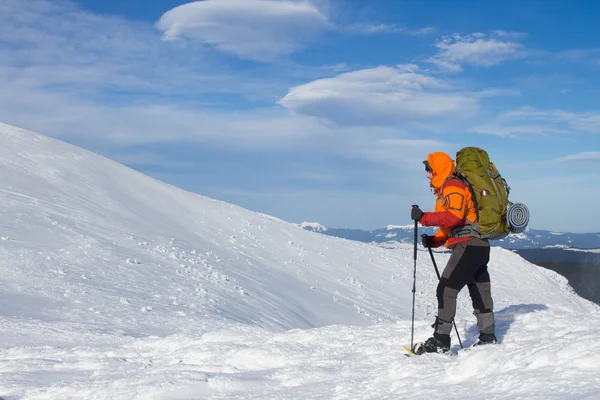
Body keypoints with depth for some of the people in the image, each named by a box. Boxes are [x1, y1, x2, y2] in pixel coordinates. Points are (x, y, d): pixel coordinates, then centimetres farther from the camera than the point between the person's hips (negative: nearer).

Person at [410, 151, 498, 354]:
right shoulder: (447, 189, 23)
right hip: (477, 246, 11)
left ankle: (440, 341, -15)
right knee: (480, 292, 15)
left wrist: (424, 218, -23)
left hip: (468, 245, -11)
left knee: (446, 289, -14)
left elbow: (454, 216, -26)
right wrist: (434, 240, 10)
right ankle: (488, 337, 22)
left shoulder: (453, 186, -9)